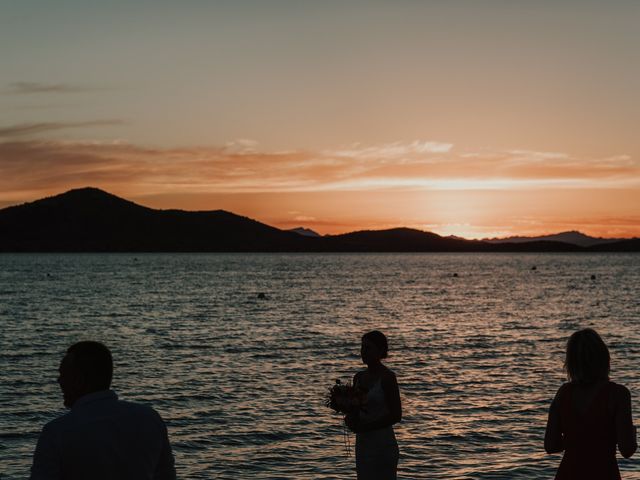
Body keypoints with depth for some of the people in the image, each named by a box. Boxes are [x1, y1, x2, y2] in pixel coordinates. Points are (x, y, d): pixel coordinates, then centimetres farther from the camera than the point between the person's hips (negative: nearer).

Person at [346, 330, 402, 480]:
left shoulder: (387, 377, -11)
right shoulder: (359, 377, 10)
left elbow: (396, 415, -13)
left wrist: (366, 427, -17)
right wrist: (350, 419, -5)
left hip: (383, 445, -7)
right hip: (362, 443, 7)